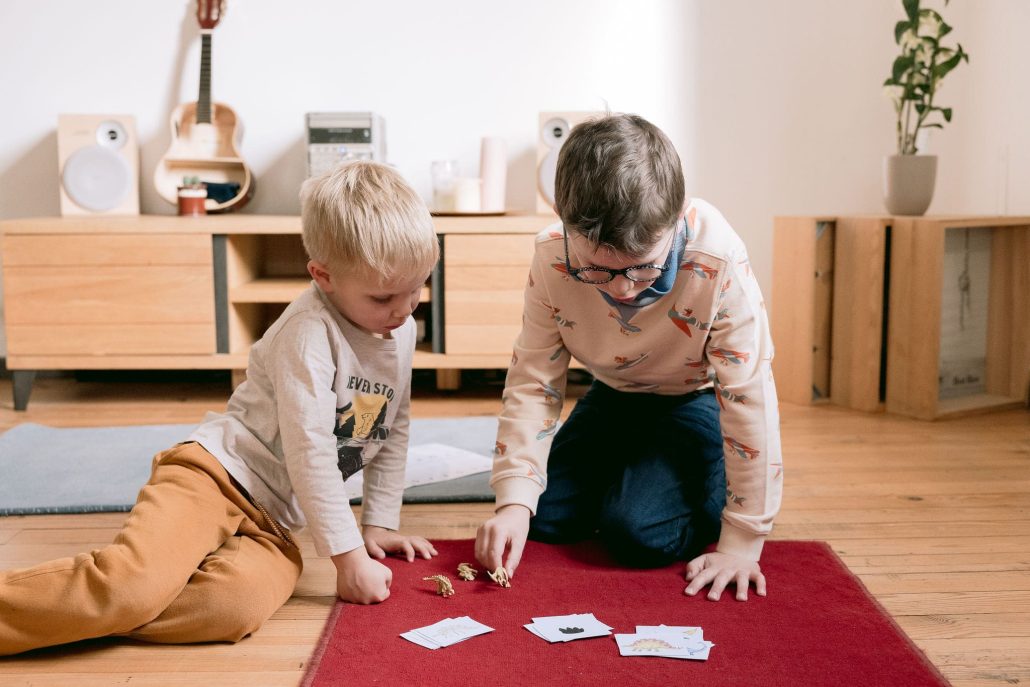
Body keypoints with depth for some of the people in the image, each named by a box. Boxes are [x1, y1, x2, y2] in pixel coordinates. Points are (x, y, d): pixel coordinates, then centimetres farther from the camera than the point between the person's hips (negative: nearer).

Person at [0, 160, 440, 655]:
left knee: (240, 604, -29)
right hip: (216, 472, -6)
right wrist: (350, 555, -16)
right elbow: (309, 453, -19)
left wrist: (379, 523, 15)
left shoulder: (402, 331, 10)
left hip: (271, 521, 6)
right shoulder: (310, 333, -15)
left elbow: (394, 433, 21)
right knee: (134, 583, -34)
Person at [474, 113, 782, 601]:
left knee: (637, 531, -23)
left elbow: (749, 397, -29)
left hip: (696, 399, -4)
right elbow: (534, 381, -17)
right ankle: (629, 474, 23)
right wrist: (514, 501, -26)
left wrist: (741, 542, -25)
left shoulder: (718, 260, -36)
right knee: (541, 517, -4)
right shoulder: (553, 258, -25)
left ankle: (713, 495, 9)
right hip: (615, 395, 4)